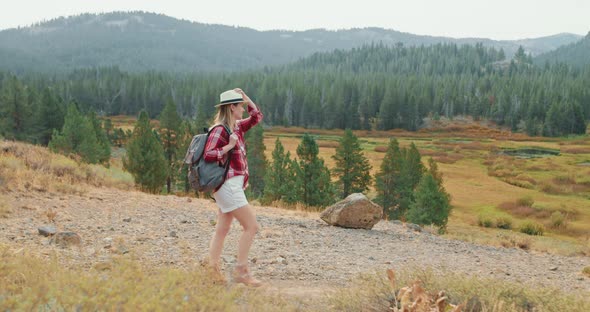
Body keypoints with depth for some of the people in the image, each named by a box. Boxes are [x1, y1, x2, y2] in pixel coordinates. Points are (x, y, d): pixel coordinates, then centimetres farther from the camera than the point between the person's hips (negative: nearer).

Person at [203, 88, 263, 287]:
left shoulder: (236, 127, 12)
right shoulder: (220, 130, -14)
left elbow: (257, 117, 21)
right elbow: (208, 155, -24)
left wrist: (245, 96, 12)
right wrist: (230, 146, -19)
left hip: (232, 185, 9)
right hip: (229, 185, -9)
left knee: (222, 229, 10)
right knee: (251, 227, -8)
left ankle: (213, 268, 14)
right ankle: (241, 271, -3)